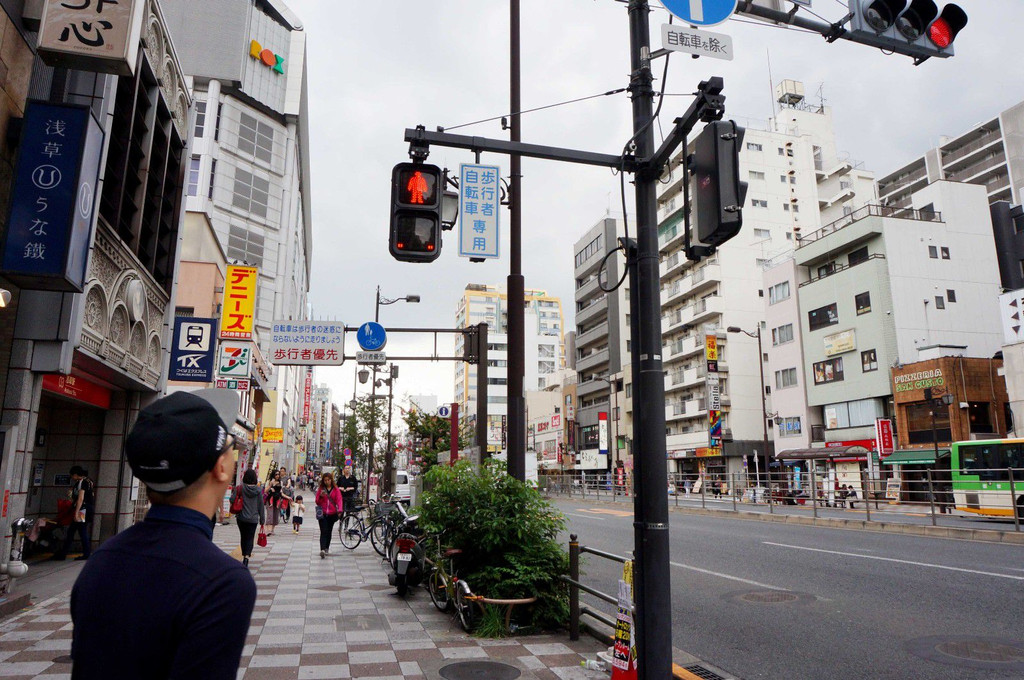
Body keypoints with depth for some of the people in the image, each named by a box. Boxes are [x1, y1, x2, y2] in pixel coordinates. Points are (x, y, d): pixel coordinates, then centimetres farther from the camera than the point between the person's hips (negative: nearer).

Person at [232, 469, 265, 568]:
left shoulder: (240, 488, -8)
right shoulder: (258, 490, -4)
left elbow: (232, 500, -12)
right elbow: (261, 506, 0)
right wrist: (262, 519, 9)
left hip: (242, 518, 0)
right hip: (253, 519, 0)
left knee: (243, 537, 16)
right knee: (250, 538, 3)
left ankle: (244, 555, 24)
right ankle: (247, 556, -17)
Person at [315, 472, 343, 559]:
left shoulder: (336, 489, 2)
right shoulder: (320, 489, 5)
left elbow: (339, 500, -5)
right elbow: (317, 502, 7)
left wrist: (339, 510, -21)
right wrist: (321, 496, -13)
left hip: (332, 514, 1)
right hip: (322, 514, -1)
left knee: (329, 531, 11)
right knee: (323, 532, -12)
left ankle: (327, 548, 27)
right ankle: (322, 549, -23)